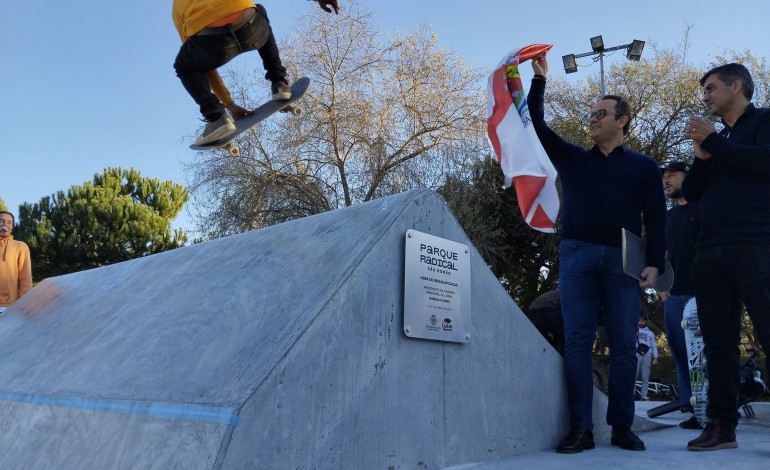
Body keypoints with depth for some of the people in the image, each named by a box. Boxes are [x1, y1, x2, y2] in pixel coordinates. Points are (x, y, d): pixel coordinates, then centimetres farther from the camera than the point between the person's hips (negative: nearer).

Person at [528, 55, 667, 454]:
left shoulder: (643, 166, 14)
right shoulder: (572, 159, 19)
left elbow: (656, 219, 6)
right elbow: (538, 126, 15)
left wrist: (655, 263, -6)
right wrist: (539, 80, 12)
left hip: (623, 260, -1)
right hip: (577, 255, 1)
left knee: (624, 345, -1)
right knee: (577, 341, -5)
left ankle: (622, 426, 9)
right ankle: (580, 428, -2)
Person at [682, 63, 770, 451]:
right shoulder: (715, 140, 24)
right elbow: (691, 193, 18)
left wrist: (713, 141, -5)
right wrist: (701, 155, 3)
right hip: (710, 253, 7)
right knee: (718, 344, 4)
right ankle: (722, 425, 8)